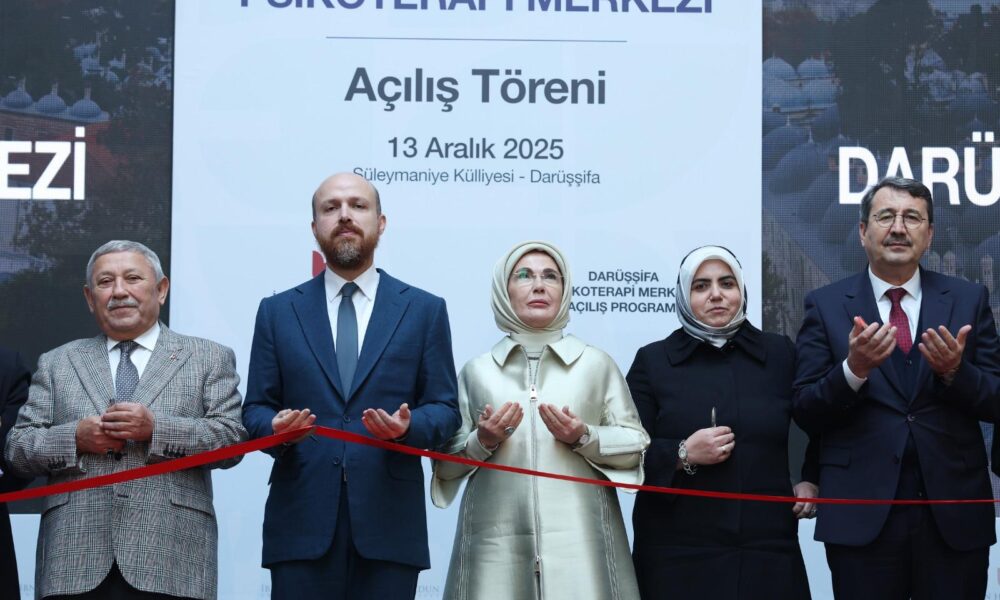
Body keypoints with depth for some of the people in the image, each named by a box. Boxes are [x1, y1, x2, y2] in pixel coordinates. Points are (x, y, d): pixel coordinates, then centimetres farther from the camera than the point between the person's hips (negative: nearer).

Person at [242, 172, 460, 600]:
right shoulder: (277, 311, 11)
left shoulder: (425, 309, 9)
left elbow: (445, 407, 6)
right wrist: (275, 427, -13)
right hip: (301, 521, 1)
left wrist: (409, 426, -15)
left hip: (389, 521, 0)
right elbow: (255, 408, 10)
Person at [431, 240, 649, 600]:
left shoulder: (596, 364, 9)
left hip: (579, 541, 0)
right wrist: (481, 442, -7)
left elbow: (635, 446, 7)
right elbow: (445, 464, 11)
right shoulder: (476, 371, 10)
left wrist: (584, 438, -9)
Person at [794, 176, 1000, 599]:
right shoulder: (826, 305, 2)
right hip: (861, 512, -1)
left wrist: (955, 371, -17)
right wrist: (854, 369, -19)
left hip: (954, 511, 1)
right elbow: (806, 413, -2)